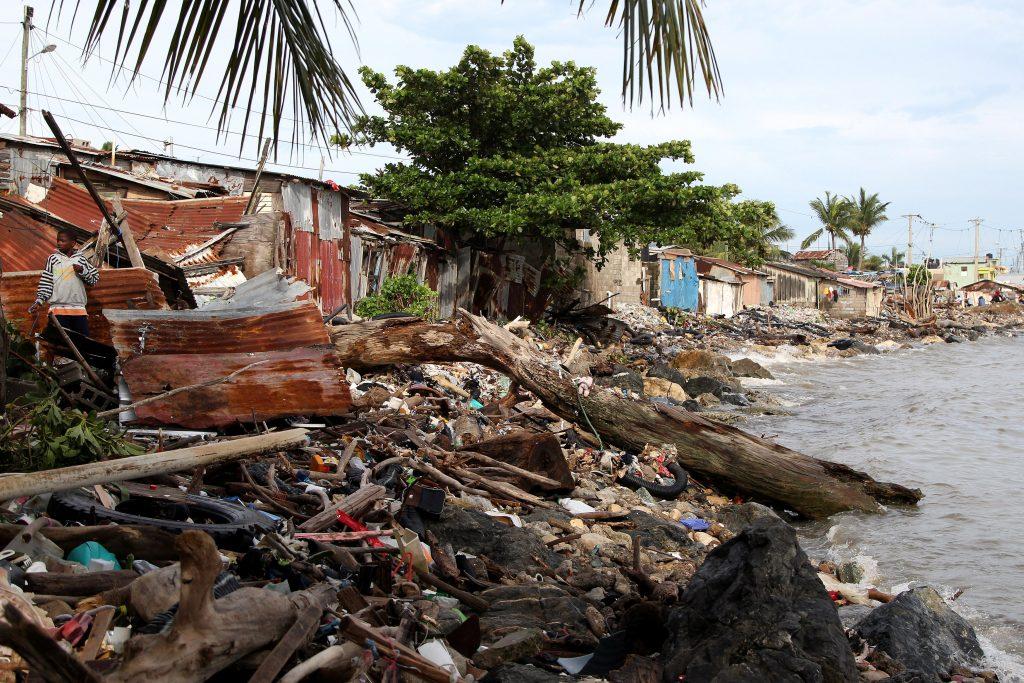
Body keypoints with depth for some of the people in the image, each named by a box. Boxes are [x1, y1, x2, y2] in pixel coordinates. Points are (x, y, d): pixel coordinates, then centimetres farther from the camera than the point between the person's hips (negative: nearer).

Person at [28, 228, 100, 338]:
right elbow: (46, 282, 4)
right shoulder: (53, 259, 7)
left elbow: (95, 279, 10)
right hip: (59, 309, -2)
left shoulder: (80, 259, 10)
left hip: (79, 309, 2)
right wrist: (39, 301, -6)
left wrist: (82, 270, -7)